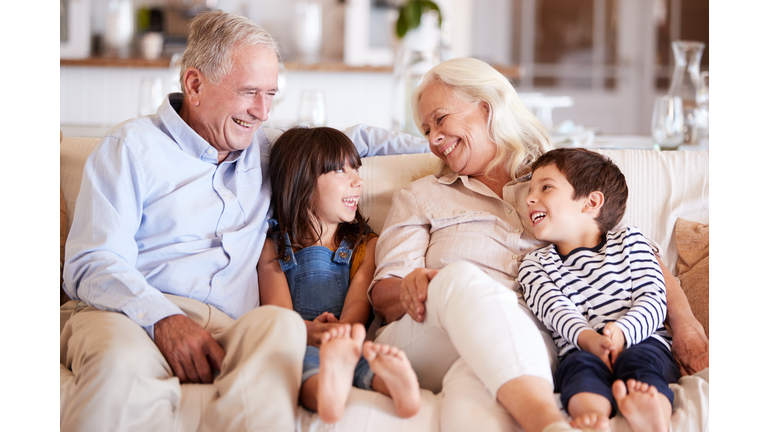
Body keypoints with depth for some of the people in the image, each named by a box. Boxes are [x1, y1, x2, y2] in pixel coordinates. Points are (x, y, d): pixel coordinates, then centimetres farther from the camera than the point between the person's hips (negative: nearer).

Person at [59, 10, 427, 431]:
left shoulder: (263, 149, 26)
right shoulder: (132, 146, 9)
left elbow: (344, 140, 43)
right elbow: (92, 264, -3)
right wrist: (162, 318, -20)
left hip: (225, 329, 4)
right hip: (127, 316, -4)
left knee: (281, 324, -34)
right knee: (121, 357, -42)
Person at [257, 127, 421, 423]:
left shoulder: (366, 245, 24)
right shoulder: (273, 249, 19)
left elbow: (358, 302, 6)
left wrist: (340, 333, -18)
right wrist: (311, 332, -20)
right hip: (294, 345, -1)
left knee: (362, 354, -34)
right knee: (304, 358, -36)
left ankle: (390, 379, -66)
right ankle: (326, 389, -68)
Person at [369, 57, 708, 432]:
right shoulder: (419, 197, 26)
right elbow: (383, 294, 12)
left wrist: (685, 325, -2)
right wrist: (410, 288, -14)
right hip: (425, 342, 0)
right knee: (459, 278, -37)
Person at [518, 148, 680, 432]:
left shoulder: (628, 241, 17)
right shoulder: (534, 264, 19)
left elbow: (654, 298, 4)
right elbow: (555, 308, -1)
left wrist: (622, 332, -19)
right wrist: (588, 339, -23)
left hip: (642, 343, 0)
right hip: (580, 350, 0)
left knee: (638, 359, -33)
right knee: (582, 366, -33)